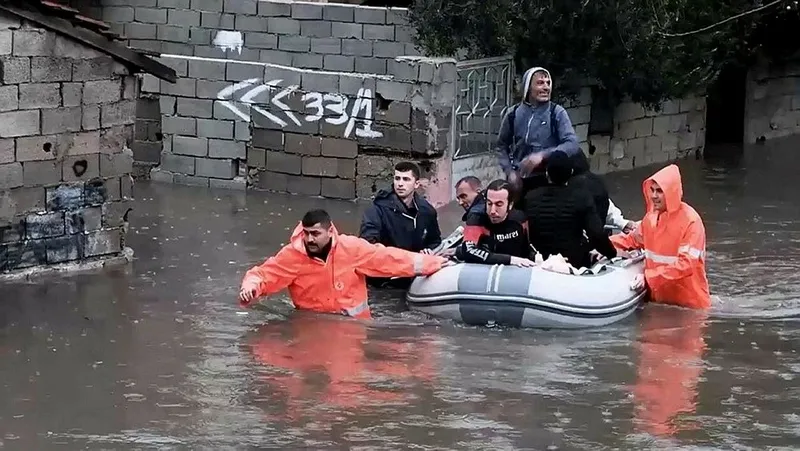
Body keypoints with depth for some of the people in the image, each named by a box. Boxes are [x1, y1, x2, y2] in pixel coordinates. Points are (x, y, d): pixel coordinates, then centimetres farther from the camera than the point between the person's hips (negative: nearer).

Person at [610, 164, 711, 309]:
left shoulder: (691, 221, -20)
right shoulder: (651, 216, 2)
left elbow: (686, 264, -27)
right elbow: (633, 239, 19)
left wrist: (650, 277, -32)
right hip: (658, 298, 6)